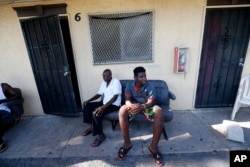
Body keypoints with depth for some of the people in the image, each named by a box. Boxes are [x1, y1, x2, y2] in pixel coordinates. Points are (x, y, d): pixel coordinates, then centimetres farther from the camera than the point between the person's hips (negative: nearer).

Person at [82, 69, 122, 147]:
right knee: (86, 106, 0)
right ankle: (92, 126, 15)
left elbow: (115, 97, -24)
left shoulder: (116, 82, -16)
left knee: (96, 113, -28)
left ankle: (101, 135, -9)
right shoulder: (104, 83, 9)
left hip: (114, 104, -8)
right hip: (104, 102, 9)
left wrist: (103, 107, -32)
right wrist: (88, 100, 1)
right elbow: (99, 94, 16)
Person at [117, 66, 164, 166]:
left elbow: (150, 102, -20)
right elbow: (127, 100, -16)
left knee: (159, 113, -33)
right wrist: (132, 105, -42)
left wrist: (142, 107, -44)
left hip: (147, 106, 0)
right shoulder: (129, 85, -8)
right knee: (122, 111, -33)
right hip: (134, 106, 1)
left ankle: (153, 146, -19)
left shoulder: (150, 86, -11)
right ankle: (127, 143, -15)